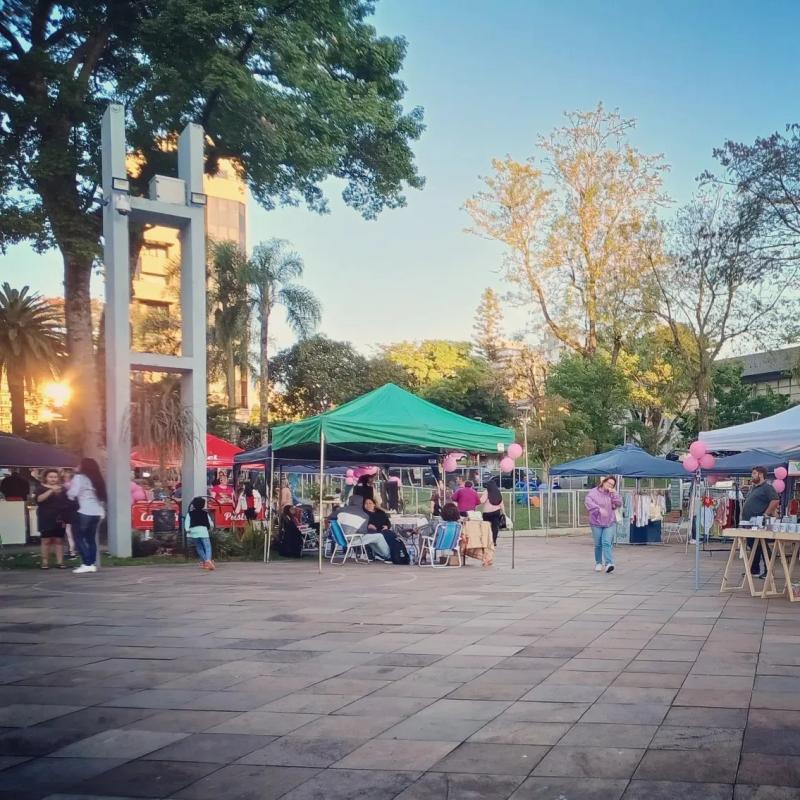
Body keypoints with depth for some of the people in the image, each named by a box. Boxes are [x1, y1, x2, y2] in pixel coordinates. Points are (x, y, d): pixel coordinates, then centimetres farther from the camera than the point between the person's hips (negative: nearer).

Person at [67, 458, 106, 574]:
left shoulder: (79, 477, -4)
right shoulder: (97, 479, 16)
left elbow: (72, 494, -12)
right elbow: (102, 496, 13)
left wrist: (68, 488, 6)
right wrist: (102, 511, 15)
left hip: (85, 512, -7)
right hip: (97, 512, 7)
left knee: (79, 537, 0)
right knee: (91, 538, 12)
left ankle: (87, 564, -8)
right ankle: (92, 564, 9)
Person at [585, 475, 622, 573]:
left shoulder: (612, 494, 8)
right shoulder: (594, 492, -3)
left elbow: (619, 504, -1)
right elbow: (588, 501, -19)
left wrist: (613, 494, -12)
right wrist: (599, 509, -28)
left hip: (610, 522, 1)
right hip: (596, 522, -1)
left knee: (607, 543, -13)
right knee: (598, 544, 8)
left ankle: (609, 563, -21)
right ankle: (598, 563, 24)